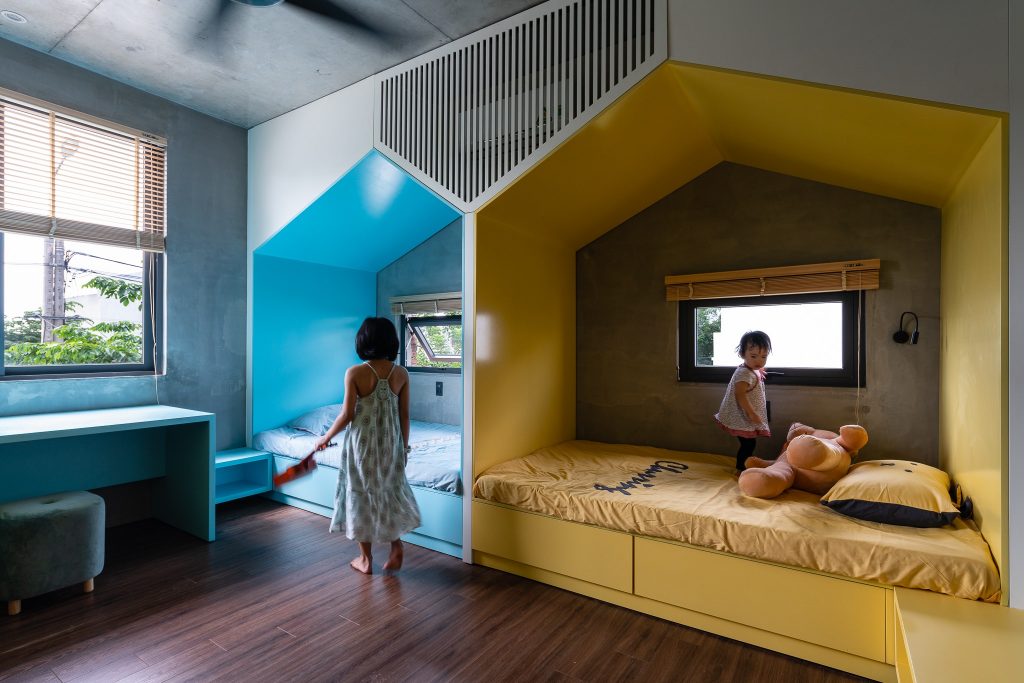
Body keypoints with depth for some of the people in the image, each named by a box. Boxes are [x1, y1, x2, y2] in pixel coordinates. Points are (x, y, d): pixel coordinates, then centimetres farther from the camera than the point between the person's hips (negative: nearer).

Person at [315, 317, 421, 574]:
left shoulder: (354, 373, -14)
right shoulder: (401, 373, -5)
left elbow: (347, 414, -11)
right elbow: (404, 415, -1)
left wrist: (326, 437, 6)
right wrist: (404, 446, 11)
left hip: (362, 443, -2)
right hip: (391, 443, 3)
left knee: (362, 494, 12)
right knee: (390, 491, 21)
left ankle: (366, 559, 24)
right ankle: (396, 546, 16)